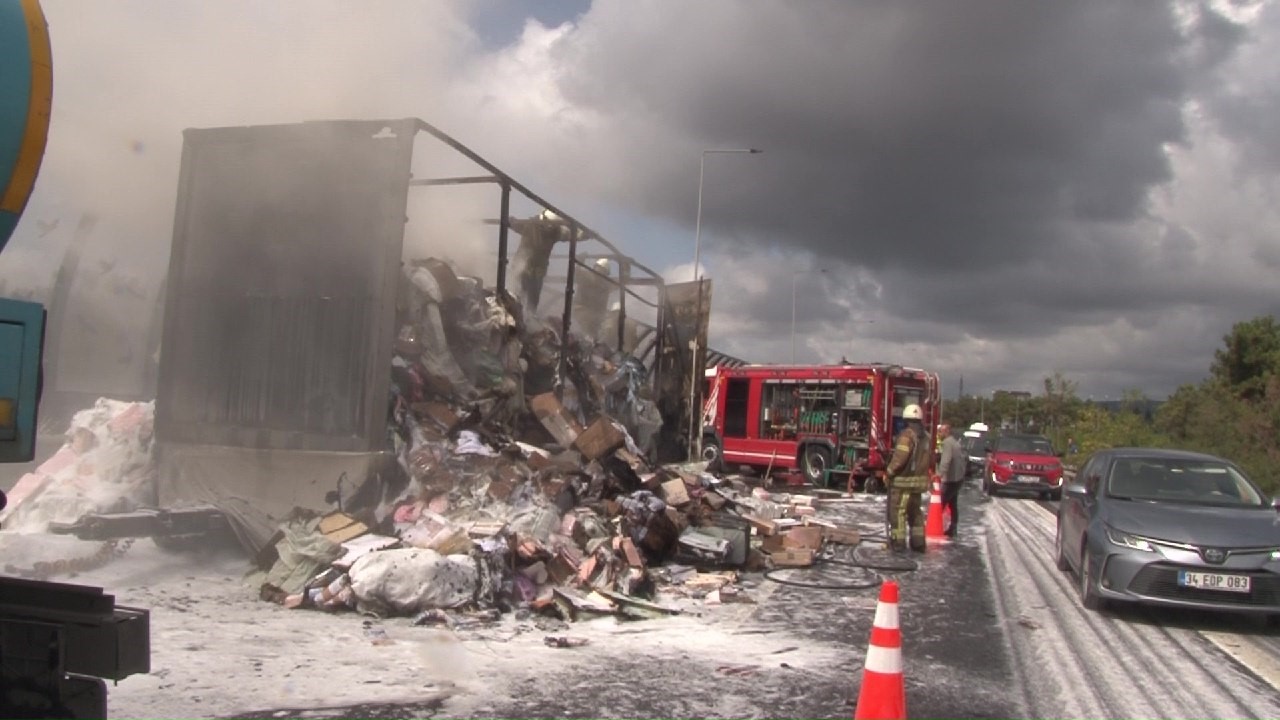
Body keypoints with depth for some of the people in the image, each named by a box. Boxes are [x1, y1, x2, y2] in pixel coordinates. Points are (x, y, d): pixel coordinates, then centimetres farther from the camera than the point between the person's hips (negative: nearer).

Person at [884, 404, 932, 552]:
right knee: (915, 511, 18)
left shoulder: (907, 434, -15)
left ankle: (898, 541, -3)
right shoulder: (926, 437, 11)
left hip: (903, 480, -8)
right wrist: (922, 473, 19)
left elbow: (900, 457, -21)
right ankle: (918, 541, 21)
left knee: (897, 511, -2)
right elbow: (928, 459, 14)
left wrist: (889, 472, -11)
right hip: (920, 480, 8)